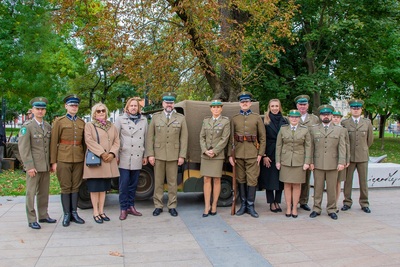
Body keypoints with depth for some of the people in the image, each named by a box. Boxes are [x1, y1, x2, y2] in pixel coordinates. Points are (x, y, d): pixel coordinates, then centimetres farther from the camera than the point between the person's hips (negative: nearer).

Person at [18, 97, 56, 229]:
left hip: (46, 166, 5)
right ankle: (32, 220, 7)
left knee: (44, 192, 11)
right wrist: (29, 166, -15)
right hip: (34, 166, -5)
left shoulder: (48, 127, 12)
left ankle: (43, 215, 22)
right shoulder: (27, 126, -5)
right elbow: (23, 147, -10)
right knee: (31, 192, 0)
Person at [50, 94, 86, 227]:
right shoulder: (59, 121, 2)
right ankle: (66, 214, 10)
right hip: (64, 159, -3)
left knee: (76, 186, 8)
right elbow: (54, 142, -1)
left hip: (79, 160, 3)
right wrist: (53, 161, -6)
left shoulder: (82, 122, 12)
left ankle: (74, 213, 17)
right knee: (65, 187, 1)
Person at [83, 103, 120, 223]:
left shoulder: (112, 126, 15)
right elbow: (89, 141, -11)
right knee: (95, 187, -1)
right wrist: (102, 153, -19)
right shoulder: (89, 126, 2)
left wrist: (112, 153, -9)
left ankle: (101, 211, 17)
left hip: (108, 161, 4)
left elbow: (117, 141, 8)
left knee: (104, 187, 9)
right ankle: (95, 212, 7)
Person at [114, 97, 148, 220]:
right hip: (125, 158, -3)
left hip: (137, 158, 3)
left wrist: (145, 156, 11)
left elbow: (146, 138, 12)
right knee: (124, 184, -1)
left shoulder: (143, 120, 10)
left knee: (134, 184, 9)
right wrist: (116, 155, -4)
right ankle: (123, 209, 7)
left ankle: (131, 206, 20)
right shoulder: (121, 120, 2)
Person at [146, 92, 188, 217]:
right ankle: (158, 206, 16)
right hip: (158, 155, 1)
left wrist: (182, 155, -5)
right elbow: (150, 136, 4)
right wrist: (150, 154, -4)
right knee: (158, 182, 6)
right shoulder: (156, 117, 7)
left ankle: (172, 206, 15)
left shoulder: (180, 118, 6)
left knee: (173, 182, 5)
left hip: (173, 156, 0)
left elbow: (184, 138, 2)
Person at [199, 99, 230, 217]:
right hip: (205, 154, 3)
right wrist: (205, 150, -7)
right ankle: (207, 207, 4)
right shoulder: (206, 121, 11)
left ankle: (214, 206, 11)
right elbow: (202, 137, 7)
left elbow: (224, 139, -6)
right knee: (206, 180, 1)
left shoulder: (225, 121, 1)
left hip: (218, 155, -3)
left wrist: (214, 151, -13)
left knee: (216, 180, 2)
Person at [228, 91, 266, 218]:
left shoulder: (257, 118, 4)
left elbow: (262, 137, 3)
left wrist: (260, 154, -4)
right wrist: (230, 155, -2)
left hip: (252, 154, -1)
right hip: (238, 154, 2)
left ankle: (250, 206, 7)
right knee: (241, 180, 8)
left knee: (252, 180, -2)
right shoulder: (234, 119, 8)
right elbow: (231, 138, 4)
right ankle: (243, 205, 18)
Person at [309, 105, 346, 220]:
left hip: (333, 165, 0)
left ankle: (331, 210, 16)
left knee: (332, 188, 5)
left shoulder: (338, 130, 8)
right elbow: (311, 147, 6)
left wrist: (341, 162, -6)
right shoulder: (313, 129, 9)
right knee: (318, 188, 5)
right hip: (318, 164, 0)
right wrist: (310, 162, -1)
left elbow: (342, 148, 3)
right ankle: (316, 209, 14)